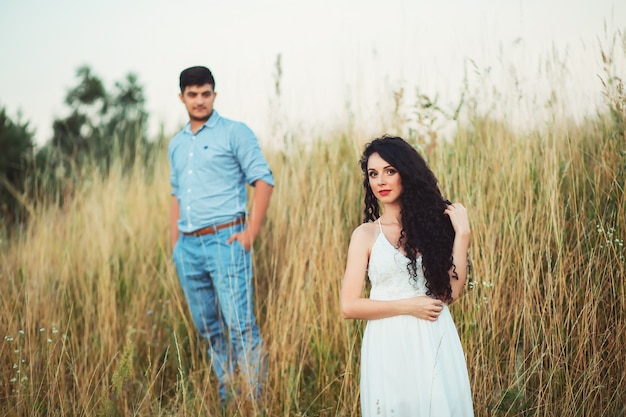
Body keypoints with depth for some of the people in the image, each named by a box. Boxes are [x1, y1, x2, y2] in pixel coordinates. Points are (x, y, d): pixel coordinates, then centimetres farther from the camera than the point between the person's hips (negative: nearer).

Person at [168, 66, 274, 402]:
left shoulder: (235, 133, -2)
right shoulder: (176, 144, 17)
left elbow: (263, 180, -7)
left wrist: (250, 234, -13)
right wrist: (175, 244, 16)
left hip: (224, 240, -6)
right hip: (188, 247, 6)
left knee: (240, 325, -10)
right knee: (208, 328, 11)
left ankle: (257, 399, -3)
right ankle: (226, 397, 22)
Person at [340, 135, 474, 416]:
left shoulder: (434, 222, 7)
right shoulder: (366, 234, 2)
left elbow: (451, 292, -5)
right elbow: (349, 306, -5)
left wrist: (462, 234, -6)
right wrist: (408, 306, -11)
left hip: (436, 343, 2)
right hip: (389, 345, -2)